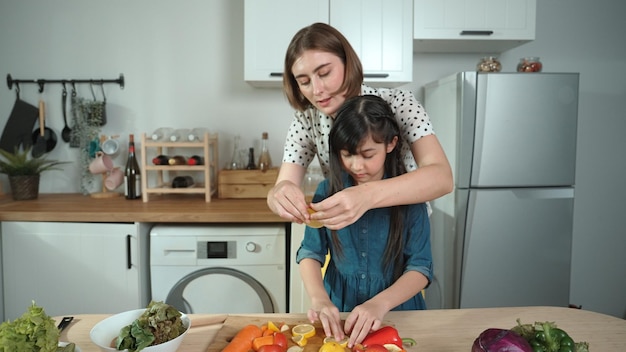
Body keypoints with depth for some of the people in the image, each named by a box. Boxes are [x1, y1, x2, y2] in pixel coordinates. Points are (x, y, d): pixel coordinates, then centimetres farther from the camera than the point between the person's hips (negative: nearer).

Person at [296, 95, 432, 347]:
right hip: (338, 310, 1)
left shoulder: (409, 195, -10)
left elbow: (421, 267, -12)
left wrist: (381, 303, -27)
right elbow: (310, 252, -3)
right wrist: (319, 298, -20)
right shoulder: (327, 191, -4)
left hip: (397, 312, -1)